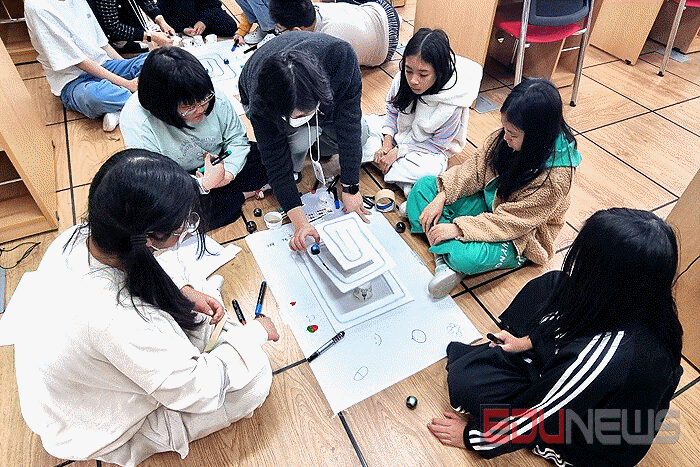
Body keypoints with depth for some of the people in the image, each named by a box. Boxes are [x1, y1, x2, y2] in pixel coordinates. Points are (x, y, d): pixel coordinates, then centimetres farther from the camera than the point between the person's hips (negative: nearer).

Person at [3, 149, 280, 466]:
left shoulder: (76, 237, -20)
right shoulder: (117, 320, -43)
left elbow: (138, 270, 4)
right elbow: (198, 393, -30)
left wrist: (185, 291, -11)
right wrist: (255, 332, -17)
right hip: (96, 434, -7)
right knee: (256, 372, -13)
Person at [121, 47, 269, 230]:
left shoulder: (214, 97, -17)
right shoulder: (137, 121, -27)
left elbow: (237, 138, -4)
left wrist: (228, 174, -21)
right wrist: (204, 184, -36)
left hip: (215, 167, 3)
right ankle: (243, 194, -9)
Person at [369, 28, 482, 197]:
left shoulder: (452, 103, -29)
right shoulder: (402, 79, -19)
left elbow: (437, 144, -18)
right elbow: (392, 111, 2)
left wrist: (398, 152, -22)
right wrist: (387, 142, -13)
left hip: (428, 149, -3)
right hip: (398, 133, 4)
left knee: (430, 170, -36)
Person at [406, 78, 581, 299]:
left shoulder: (554, 178, -29)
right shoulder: (503, 138, -12)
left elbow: (512, 221, -28)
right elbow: (474, 168, -4)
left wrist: (458, 228, -30)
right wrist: (442, 196, -15)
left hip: (517, 236, -7)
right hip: (488, 202, 8)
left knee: (467, 258, -40)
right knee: (424, 185, -6)